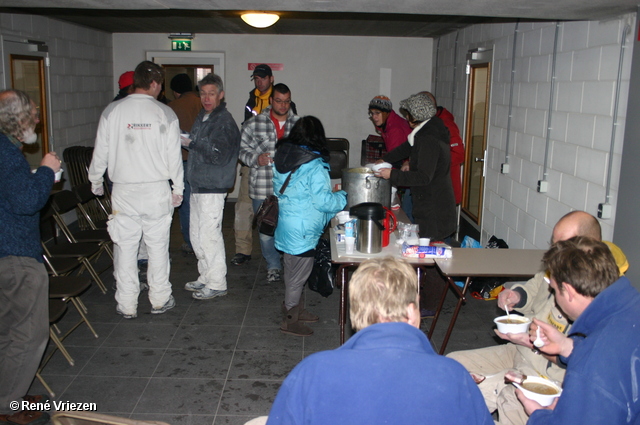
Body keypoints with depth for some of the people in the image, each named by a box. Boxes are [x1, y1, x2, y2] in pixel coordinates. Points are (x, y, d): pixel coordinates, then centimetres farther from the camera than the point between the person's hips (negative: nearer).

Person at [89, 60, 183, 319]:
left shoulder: (112, 111, -1)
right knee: (158, 246, 10)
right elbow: (174, 155, -2)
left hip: (123, 190, 1)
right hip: (157, 190, 0)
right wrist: (177, 189, 9)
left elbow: (101, 152, 4)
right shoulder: (165, 114, -4)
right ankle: (160, 300, 20)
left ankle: (127, 305, 16)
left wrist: (95, 181, 20)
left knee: (125, 248, 9)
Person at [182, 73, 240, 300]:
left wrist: (193, 144, -21)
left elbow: (219, 156, -22)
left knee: (209, 234, -5)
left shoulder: (225, 122, -14)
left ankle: (217, 284, 6)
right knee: (196, 234, 15)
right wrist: (187, 142, 7)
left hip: (213, 187, -10)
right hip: (197, 185, 10)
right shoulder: (202, 117, 15)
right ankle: (206, 277, 28)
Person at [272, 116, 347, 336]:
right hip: (302, 230, -8)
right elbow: (323, 201, -21)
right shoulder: (314, 166, -20)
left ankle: (296, 309, 35)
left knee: (292, 271, 20)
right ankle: (291, 321, 15)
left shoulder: (281, 158, 4)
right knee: (299, 274, 4)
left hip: (286, 225, 8)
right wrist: (343, 196, -2)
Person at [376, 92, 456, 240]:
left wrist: (393, 174, -20)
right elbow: (408, 147, 28)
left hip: (433, 210, -10)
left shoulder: (428, 140, -21)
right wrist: (384, 160, 27)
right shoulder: (432, 130, 11)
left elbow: (424, 177, -25)